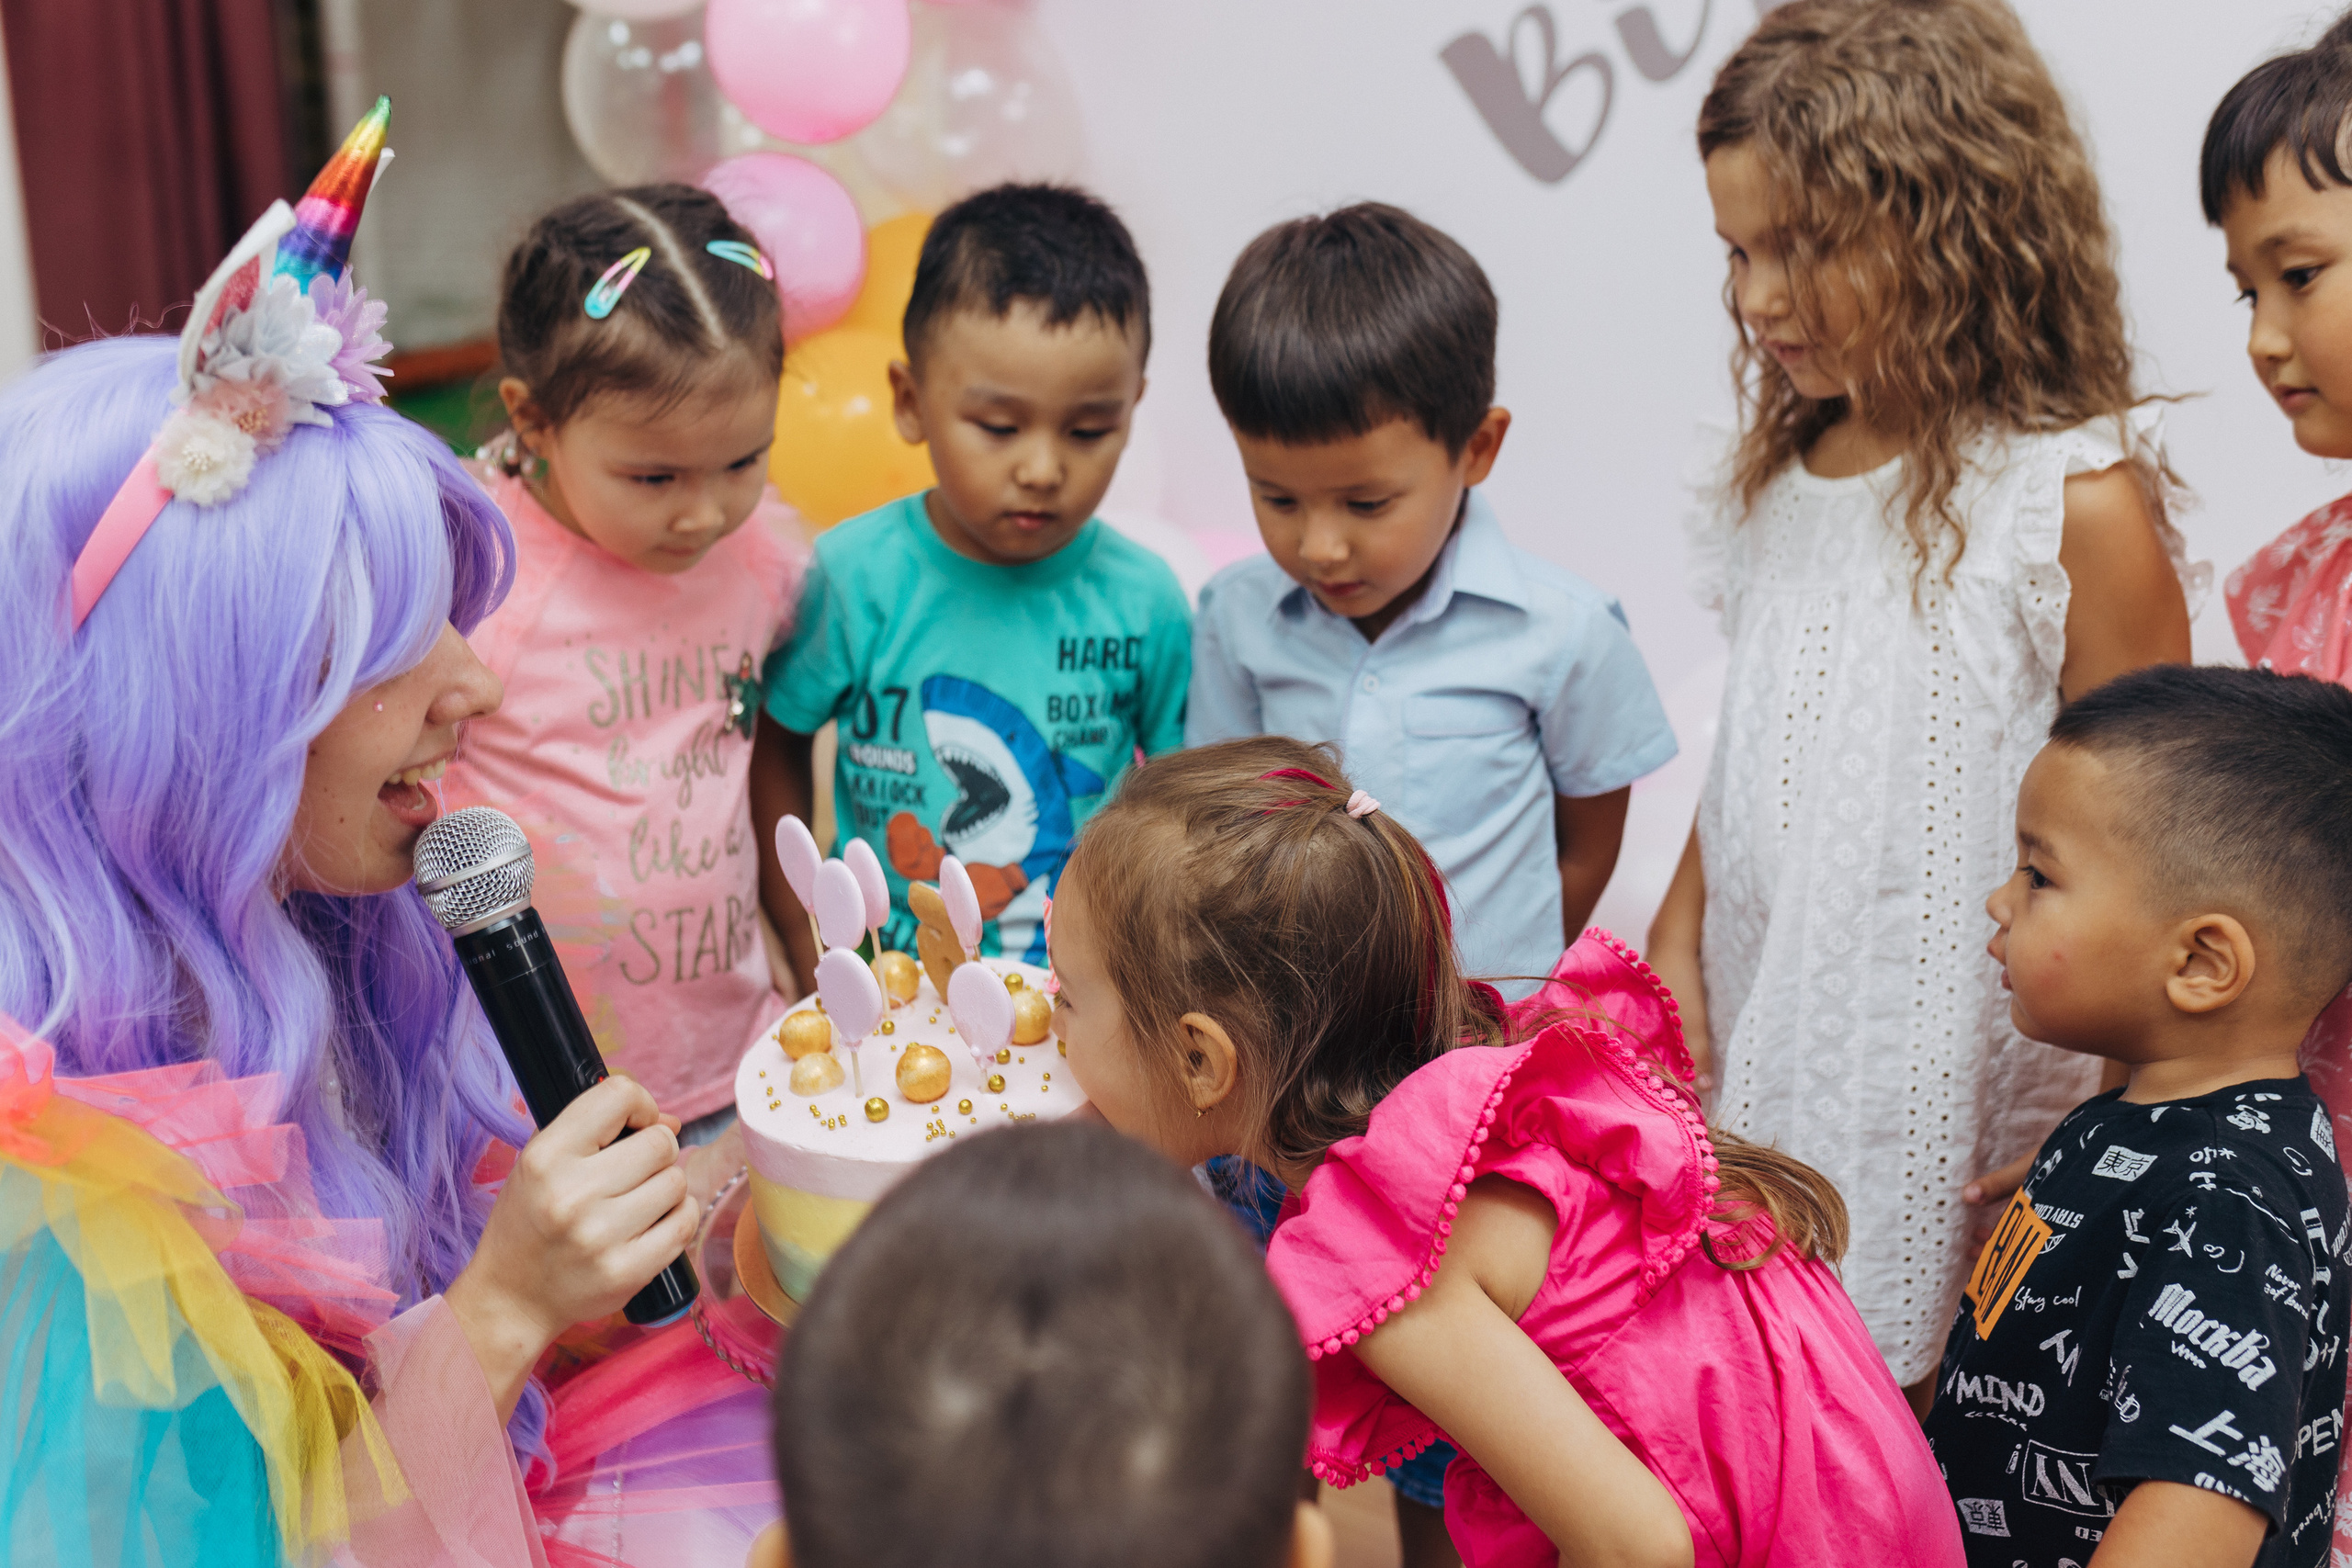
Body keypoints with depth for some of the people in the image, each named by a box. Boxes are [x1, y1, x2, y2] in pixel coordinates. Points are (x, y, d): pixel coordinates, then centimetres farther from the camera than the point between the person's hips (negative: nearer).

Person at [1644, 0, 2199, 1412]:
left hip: (1960, 1105, -6)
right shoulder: (1787, 477, 8)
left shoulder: (2077, 508, -13)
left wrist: (2109, 1142, -10)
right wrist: (1673, 951, 8)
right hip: (1759, 1074, 6)